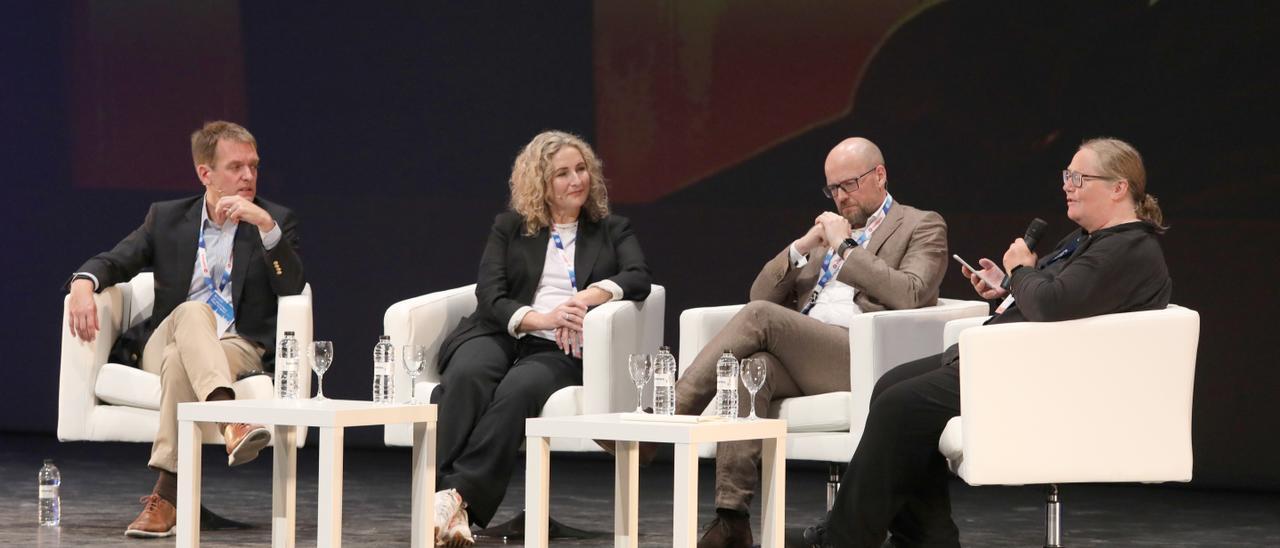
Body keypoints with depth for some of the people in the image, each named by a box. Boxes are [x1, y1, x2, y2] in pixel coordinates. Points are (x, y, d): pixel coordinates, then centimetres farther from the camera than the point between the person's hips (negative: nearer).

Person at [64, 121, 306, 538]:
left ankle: (165, 498, -46)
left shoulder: (276, 220, 10)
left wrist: (265, 224, -17)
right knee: (193, 313, -37)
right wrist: (84, 282, -17)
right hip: (165, 343, 1)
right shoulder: (167, 218, 16)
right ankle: (234, 423, -61)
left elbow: (292, 289, -5)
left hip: (239, 349, -1)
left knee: (180, 363, -37)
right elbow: (114, 261, 7)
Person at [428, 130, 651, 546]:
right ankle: (436, 493, -49)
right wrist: (540, 318, -14)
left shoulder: (613, 231, 21)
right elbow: (489, 294, 5)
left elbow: (638, 278, 2)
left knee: (518, 389, -36)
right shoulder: (509, 227, 20)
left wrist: (586, 297, -17)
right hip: (499, 335, 1)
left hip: (560, 351, -1)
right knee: (466, 377, -36)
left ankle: (461, 496, -49)